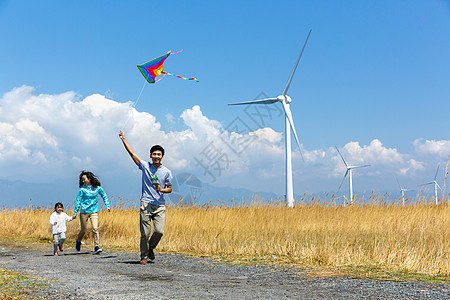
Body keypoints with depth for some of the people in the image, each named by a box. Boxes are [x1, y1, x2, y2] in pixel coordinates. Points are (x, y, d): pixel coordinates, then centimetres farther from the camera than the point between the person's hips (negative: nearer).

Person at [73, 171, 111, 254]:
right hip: (84, 212, -1)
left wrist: (107, 205, 9)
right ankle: (78, 241, 36)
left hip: (94, 211, 1)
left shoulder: (97, 187, 0)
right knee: (84, 230, 8)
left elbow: (104, 195, 15)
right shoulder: (82, 189, -6)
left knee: (95, 228, -12)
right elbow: (78, 200, 0)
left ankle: (96, 246, -8)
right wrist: (75, 212, -1)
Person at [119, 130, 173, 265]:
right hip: (146, 204, -1)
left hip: (160, 206, 1)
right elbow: (132, 153, 4)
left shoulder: (167, 172, 6)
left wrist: (161, 189, -9)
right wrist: (123, 139, 3)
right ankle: (144, 256, 14)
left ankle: (151, 247, 18)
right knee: (145, 233, -2)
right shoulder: (145, 166, 4)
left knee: (159, 231, -11)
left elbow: (170, 188, 12)